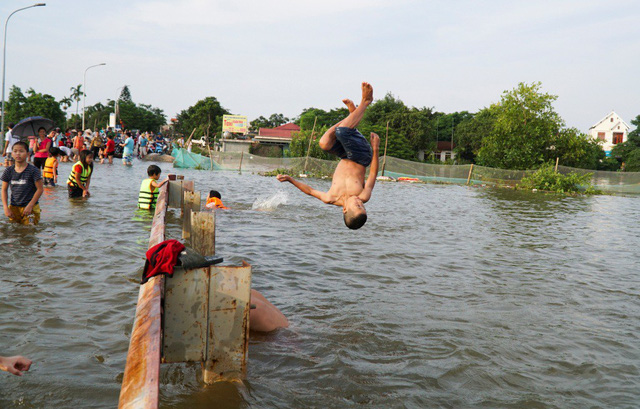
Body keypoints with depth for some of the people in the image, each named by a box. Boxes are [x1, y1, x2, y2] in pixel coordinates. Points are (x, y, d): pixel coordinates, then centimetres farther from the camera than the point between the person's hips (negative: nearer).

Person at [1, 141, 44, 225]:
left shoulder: (33, 170, -9)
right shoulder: (8, 171, 4)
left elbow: (40, 189, -8)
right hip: (13, 207, 4)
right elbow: (4, 190, 9)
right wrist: (6, 207, -1)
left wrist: (30, 205, -13)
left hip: (30, 207, -4)